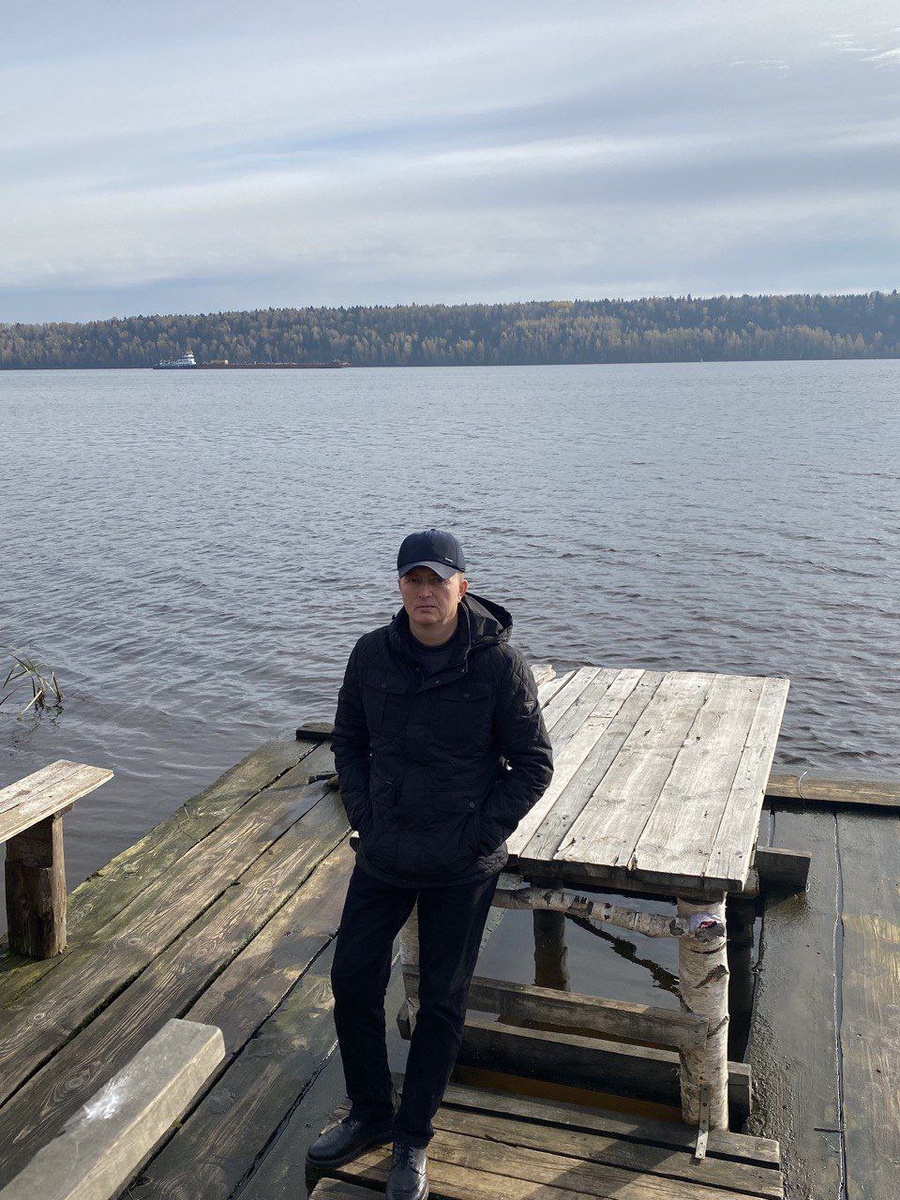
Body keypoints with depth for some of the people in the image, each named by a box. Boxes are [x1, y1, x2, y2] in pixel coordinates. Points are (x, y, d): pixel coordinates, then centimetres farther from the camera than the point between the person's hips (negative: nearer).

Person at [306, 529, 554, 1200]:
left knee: (442, 1002, 11)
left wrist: (481, 836, -12)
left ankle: (413, 1139, 32)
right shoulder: (372, 655, -5)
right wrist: (363, 815, -1)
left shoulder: (498, 663, -15)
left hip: (462, 868, -3)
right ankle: (371, 1117, 35)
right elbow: (349, 740, 9)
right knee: (352, 980, 11)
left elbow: (534, 764, -7)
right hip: (383, 856, 4)